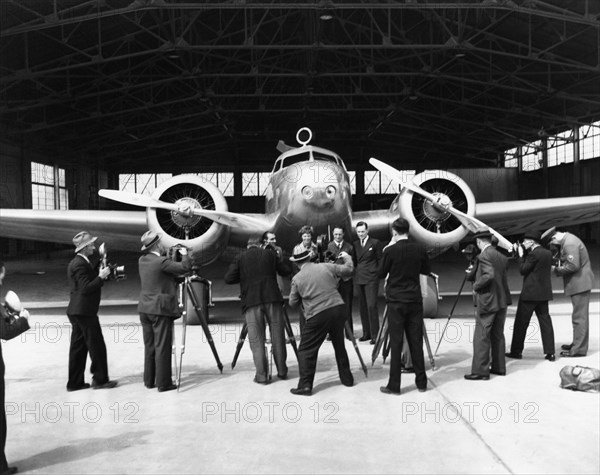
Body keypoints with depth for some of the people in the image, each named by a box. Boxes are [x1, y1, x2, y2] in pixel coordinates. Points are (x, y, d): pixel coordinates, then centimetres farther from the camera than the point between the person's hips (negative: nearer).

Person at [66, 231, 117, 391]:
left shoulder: (76, 262, 15)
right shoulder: (80, 264, -17)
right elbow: (86, 288, -24)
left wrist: (100, 271, 9)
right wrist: (101, 277, -18)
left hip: (77, 310, 10)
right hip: (84, 311, -10)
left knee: (79, 346, 13)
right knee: (97, 345, 0)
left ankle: (75, 382, 19)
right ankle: (100, 379, 8)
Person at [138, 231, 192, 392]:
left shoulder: (142, 260, 7)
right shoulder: (161, 262, -17)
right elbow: (185, 267, -17)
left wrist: (170, 255, 16)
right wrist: (184, 254, 0)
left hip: (145, 309, 8)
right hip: (160, 309, -8)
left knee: (149, 346, 14)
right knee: (162, 347, -2)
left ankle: (149, 380, 20)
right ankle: (163, 383, 1)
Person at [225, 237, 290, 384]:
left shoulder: (241, 258, 9)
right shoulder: (269, 253, 12)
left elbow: (228, 279, 3)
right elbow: (285, 271, 13)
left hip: (251, 301, -1)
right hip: (272, 298, 1)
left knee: (256, 339, 2)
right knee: (278, 336, 9)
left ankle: (261, 375, 0)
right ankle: (282, 371, 15)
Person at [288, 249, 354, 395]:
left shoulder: (297, 279, 0)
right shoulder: (327, 267, 5)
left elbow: (292, 303, 8)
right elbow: (349, 269, 15)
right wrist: (346, 257, 34)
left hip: (317, 316, -4)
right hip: (338, 309, 4)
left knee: (306, 350, 7)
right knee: (339, 346, 22)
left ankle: (305, 385, 3)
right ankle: (347, 378, 32)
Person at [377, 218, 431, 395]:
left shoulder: (390, 250, -11)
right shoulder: (419, 249, -1)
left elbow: (381, 274, 1)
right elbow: (426, 271, 13)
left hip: (396, 301, -3)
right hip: (415, 300, 3)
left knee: (396, 343, 1)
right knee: (416, 342, 10)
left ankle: (394, 385, 5)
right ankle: (421, 382, 17)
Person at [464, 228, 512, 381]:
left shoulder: (483, 256, -15)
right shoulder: (501, 256, 10)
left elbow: (489, 275, -27)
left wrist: (476, 285, -12)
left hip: (488, 302, -8)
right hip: (502, 300, 9)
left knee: (481, 336, -3)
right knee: (498, 335, 16)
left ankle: (480, 371, -1)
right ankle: (499, 367, 23)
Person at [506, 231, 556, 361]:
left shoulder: (533, 254, -16)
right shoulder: (548, 253, 10)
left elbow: (523, 270, -12)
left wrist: (521, 255, -4)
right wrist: (523, 253, 11)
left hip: (530, 293, -8)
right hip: (544, 293, 8)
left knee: (521, 322, 3)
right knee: (545, 321, 8)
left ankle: (516, 351, 11)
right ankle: (550, 352, 7)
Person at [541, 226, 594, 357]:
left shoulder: (570, 244, -21)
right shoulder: (567, 240, 11)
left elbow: (573, 266, -25)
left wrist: (556, 270, -13)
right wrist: (558, 263, 2)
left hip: (580, 284, -11)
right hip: (579, 284, 11)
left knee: (579, 317, -4)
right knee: (580, 316, 18)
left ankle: (579, 349, 1)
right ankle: (577, 343, 29)